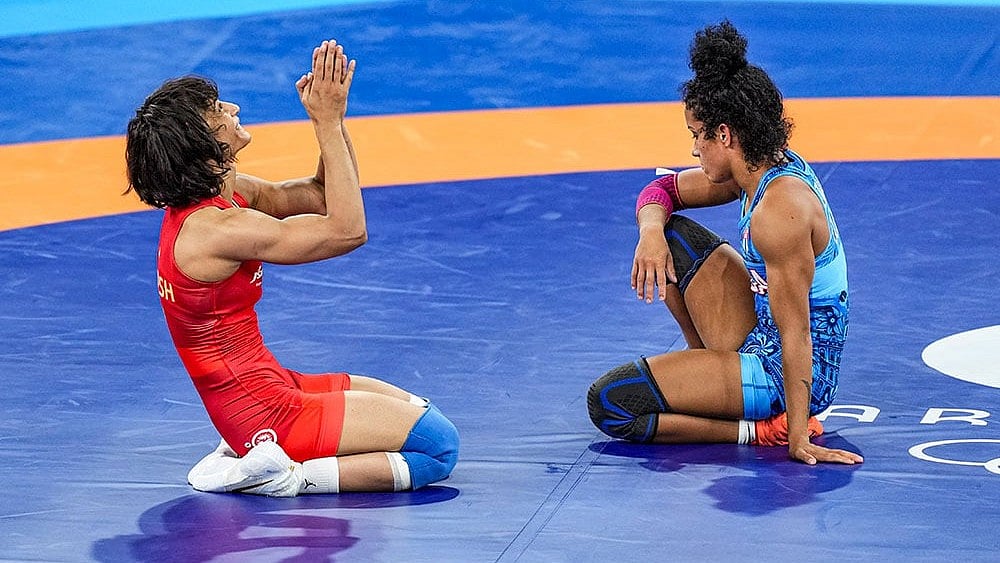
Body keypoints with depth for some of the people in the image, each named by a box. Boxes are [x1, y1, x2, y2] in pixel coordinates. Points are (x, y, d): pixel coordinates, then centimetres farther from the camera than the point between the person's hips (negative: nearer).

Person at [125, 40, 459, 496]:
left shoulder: (229, 195, 3)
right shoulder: (217, 229, -26)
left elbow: (322, 197, 11)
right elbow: (348, 230, -23)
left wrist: (331, 117, -5)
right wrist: (328, 123, -19)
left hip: (267, 386, 10)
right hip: (261, 409, -10)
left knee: (416, 411, 22)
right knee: (437, 445, -10)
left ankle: (251, 452, 14)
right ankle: (289, 475, -11)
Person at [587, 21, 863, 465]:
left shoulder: (779, 209, -26)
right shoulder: (767, 166, 3)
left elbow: (796, 332, -27)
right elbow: (662, 190, 15)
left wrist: (797, 437, -27)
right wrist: (651, 231, -9)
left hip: (788, 376, -10)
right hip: (763, 343, 10)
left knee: (608, 403, -15)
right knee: (672, 237, 15)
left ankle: (760, 430, -11)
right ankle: (709, 368, 18)